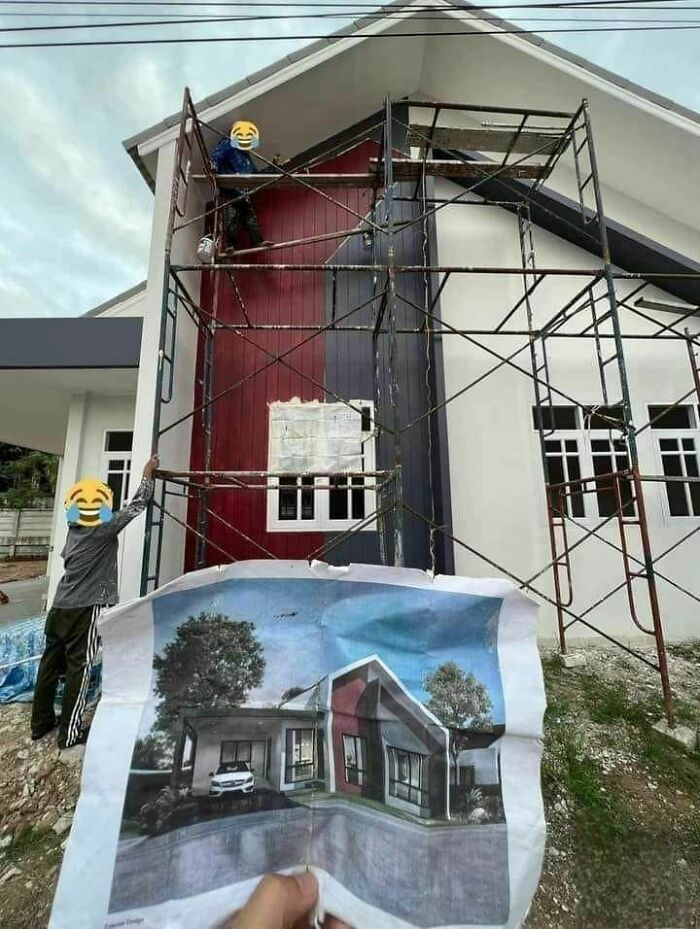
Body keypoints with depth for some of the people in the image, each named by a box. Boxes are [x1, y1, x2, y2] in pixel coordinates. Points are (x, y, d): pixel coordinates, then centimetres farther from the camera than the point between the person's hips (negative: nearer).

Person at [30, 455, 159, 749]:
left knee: (50, 663, 17)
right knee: (78, 668, 3)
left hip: (60, 606, 7)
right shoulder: (105, 530, -14)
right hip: (86, 609, -7)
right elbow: (136, 505, -11)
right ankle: (70, 733, 13)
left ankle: (40, 722, 32)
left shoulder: (73, 531, 5)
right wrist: (148, 474, 0)